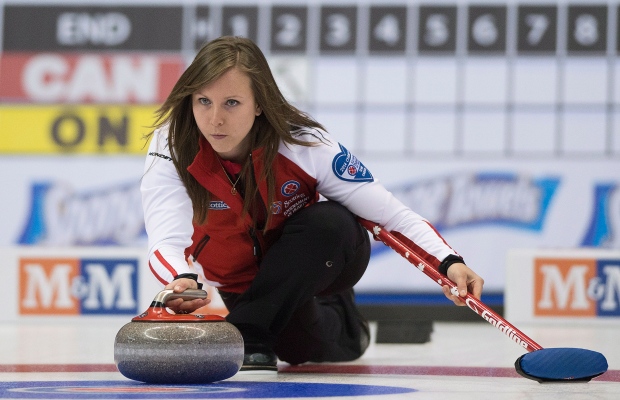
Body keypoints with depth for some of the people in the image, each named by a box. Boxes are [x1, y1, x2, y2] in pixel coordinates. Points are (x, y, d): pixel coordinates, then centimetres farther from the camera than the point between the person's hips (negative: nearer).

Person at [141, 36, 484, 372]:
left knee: (330, 222, -31)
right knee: (304, 347, -15)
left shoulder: (304, 143, -28)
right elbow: (165, 240, -43)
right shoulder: (171, 146, -29)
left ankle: (246, 334, -26)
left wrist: (448, 262, -39)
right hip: (238, 279, 2)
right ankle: (343, 329, 22)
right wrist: (183, 280, -66)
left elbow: (387, 211, -24)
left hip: (319, 263, -2)